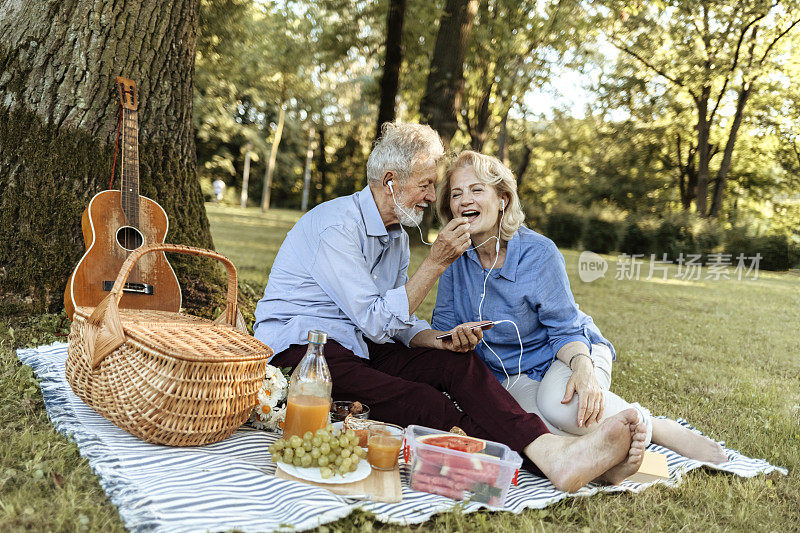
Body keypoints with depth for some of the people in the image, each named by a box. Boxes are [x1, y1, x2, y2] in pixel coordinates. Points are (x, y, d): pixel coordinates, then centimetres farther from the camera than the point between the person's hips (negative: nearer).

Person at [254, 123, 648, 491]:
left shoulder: (397, 236, 12)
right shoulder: (337, 225, -18)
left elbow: (400, 325, 10)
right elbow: (378, 323, -22)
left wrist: (441, 339, -11)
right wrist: (436, 262, -19)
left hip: (358, 348, 7)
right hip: (297, 349, -7)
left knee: (458, 362, -19)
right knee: (415, 400, -34)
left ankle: (552, 451, -36)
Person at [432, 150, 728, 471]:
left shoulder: (537, 252, -17)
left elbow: (565, 329, -14)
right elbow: (443, 329, -3)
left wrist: (582, 368, -36)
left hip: (566, 353, -2)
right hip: (512, 378, 2)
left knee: (562, 405, -38)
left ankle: (651, 426, -10)